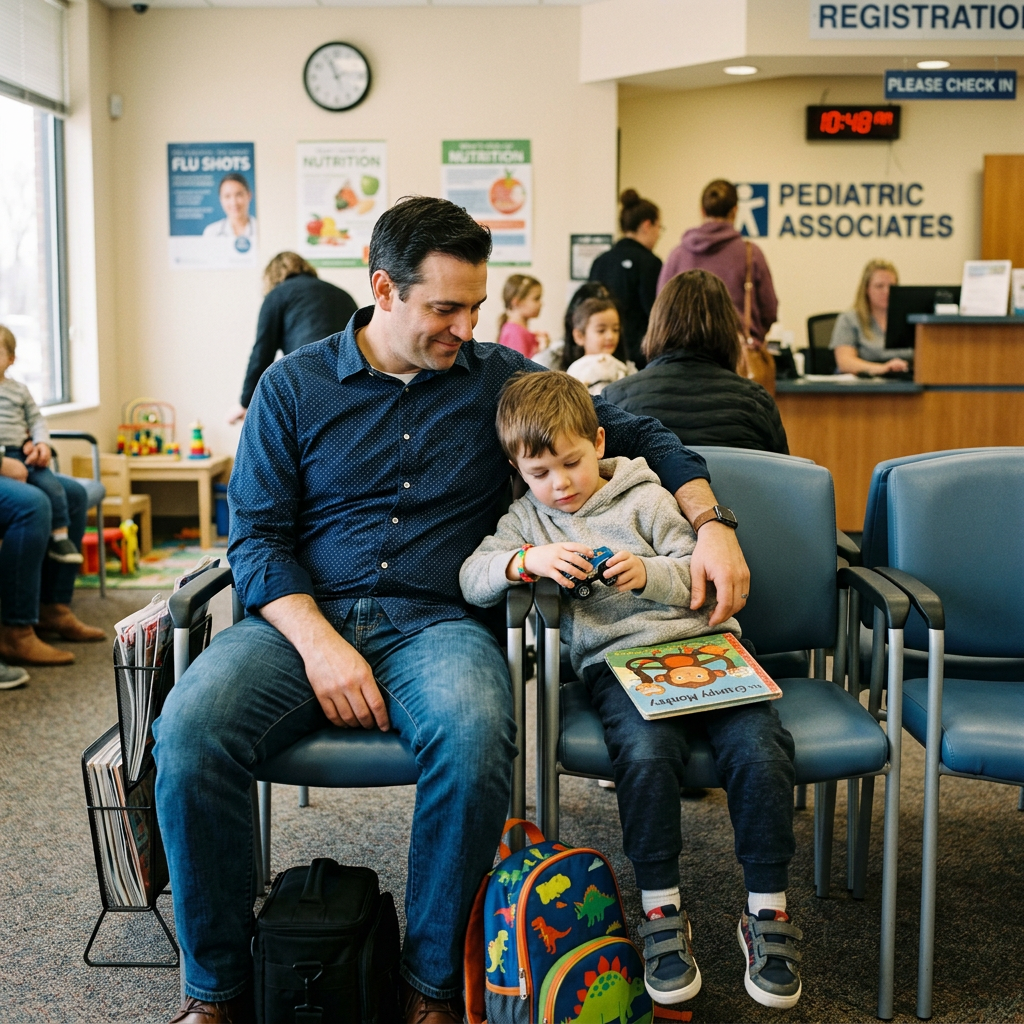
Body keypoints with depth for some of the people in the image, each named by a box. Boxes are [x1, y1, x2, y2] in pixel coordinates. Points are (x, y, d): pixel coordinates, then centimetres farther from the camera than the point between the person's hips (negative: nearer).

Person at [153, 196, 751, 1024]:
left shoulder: (500, 378, 10)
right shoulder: (294, 386, 9)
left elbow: (638, 434, 14)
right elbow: (256, 536, 2)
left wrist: (710, 523, -4)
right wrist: (319, 644, -14)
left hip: (436, 621, 0)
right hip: (304, 617, 1)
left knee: (475, 738, -35)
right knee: (189, 731, -29)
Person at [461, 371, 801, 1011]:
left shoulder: (644, 497, 13)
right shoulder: (527, 518, 18)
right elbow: (473, 578, 4)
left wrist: (650, 573, -12)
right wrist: (529, 560, -14)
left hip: (703, 644, 1)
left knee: (760, 748, -24)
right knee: (646, 753, -32)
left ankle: (768, 911, -8)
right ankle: (662, 911, -15)